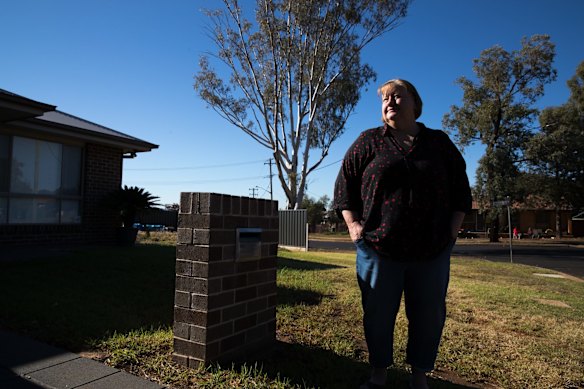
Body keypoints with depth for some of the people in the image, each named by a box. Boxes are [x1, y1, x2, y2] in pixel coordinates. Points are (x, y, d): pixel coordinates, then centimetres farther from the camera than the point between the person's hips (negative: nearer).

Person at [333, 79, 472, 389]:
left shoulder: (439, 143, 9)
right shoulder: (368, 142, 5)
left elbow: (460, 188, 13)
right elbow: (344, 184, 5)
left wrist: (453, 228, 3)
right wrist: (353, 225, -5)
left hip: (432, 251, 2)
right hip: (378, 249, -1)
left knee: (429, 315, 11)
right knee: (377, 314, 8)